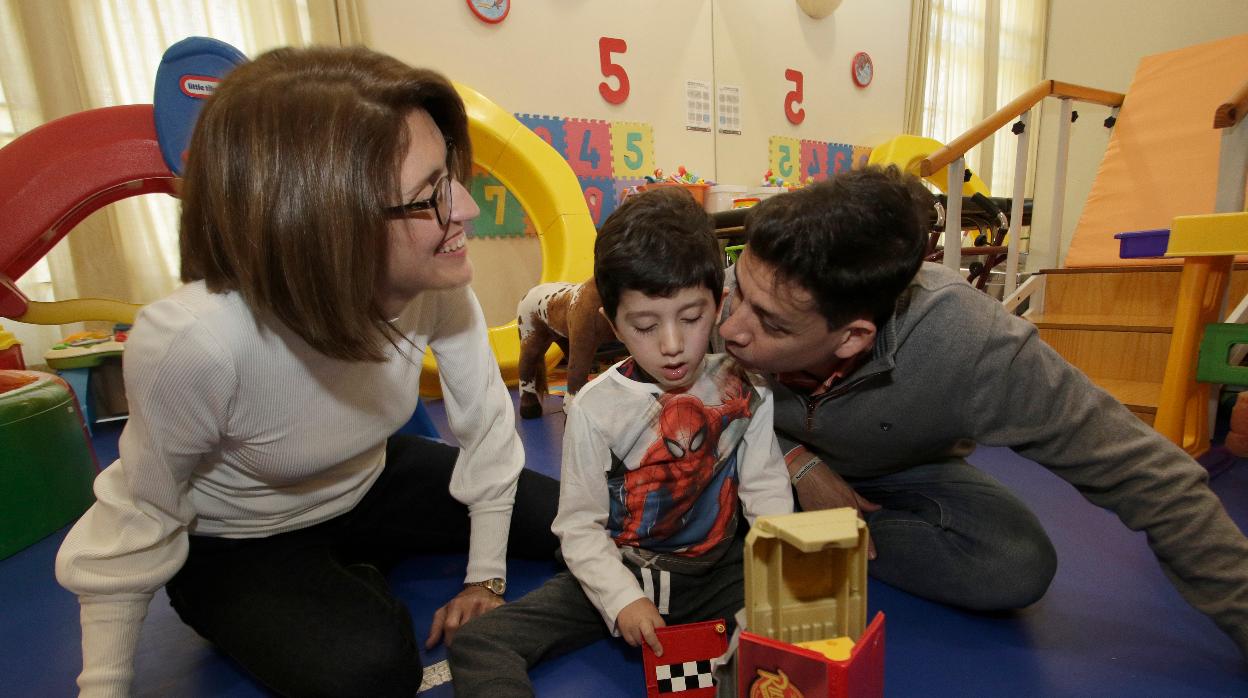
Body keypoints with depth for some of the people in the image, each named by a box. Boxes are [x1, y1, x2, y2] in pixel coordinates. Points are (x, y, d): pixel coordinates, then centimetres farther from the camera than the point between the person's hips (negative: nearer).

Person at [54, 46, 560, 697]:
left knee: (568, 518, 2)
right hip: (232, 545, -3)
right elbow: (141, 516, -19)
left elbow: (484, 420, -16)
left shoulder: (437, 281, -27)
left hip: (370, 484, 4)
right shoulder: (193, 340, -36)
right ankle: (355, 581, 8)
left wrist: (485, 576, -8)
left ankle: (357, 567, 18)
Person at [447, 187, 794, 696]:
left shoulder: (742, 390, -8)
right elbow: (580, 526, -8)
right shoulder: (595, 407, -13)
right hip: (617, 574, 0)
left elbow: (767, 489, -1)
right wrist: (622, 599, -18)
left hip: (716, 572, 1)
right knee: (476, 642, -14)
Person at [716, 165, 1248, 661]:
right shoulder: (727, 296, -33)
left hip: (899, 475, 1)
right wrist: (795, 461, -25)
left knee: (1020, 567, -25)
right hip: (777, 461, 0)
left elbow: (1147, 474, -25)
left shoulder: (966, 344, -38)